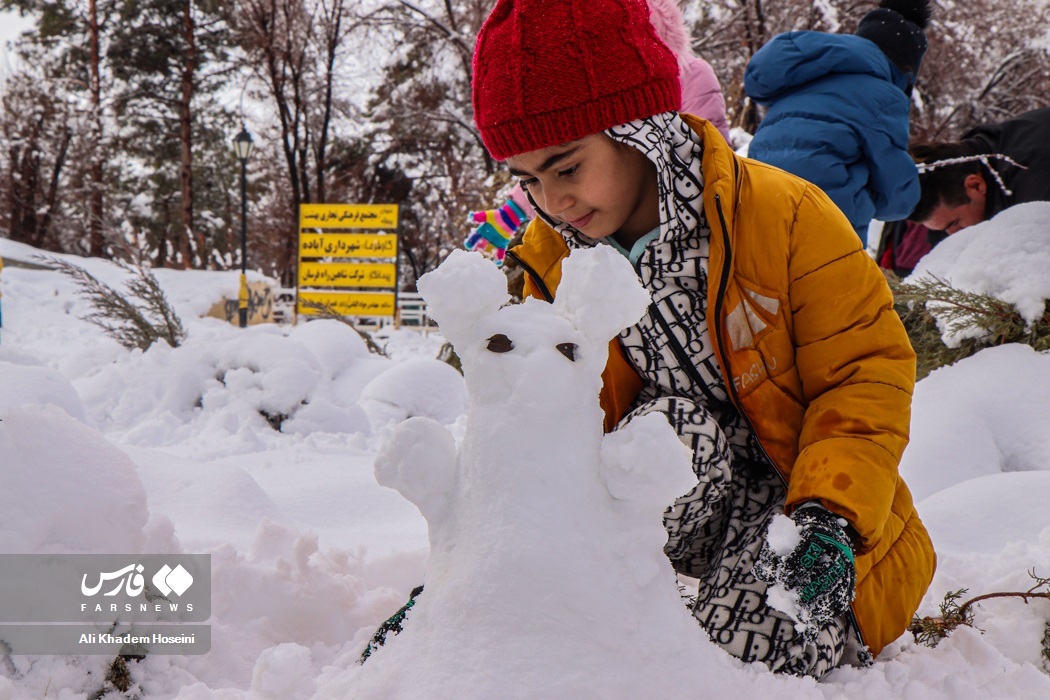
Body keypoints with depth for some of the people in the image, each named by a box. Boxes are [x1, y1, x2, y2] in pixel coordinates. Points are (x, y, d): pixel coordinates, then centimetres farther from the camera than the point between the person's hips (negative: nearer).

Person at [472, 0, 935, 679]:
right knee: (668, 425, -31)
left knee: (755, 643, -26)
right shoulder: (551, 259, -4)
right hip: (682, 483, 3)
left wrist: (828, 511, -27)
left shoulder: (785, 215, -19)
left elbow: (868, 371, -14)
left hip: (803, 481, -2)